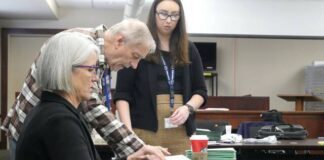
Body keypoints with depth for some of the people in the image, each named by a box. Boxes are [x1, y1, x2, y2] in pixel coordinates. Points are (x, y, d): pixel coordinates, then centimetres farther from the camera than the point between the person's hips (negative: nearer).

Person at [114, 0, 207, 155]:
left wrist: (188, 108, -5)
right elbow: (122, 93, -2)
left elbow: (200, 90, 16)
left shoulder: (188, 50, 13)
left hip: (180, 132, 3)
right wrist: (127, 130, -14)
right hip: (145, 131, -3)